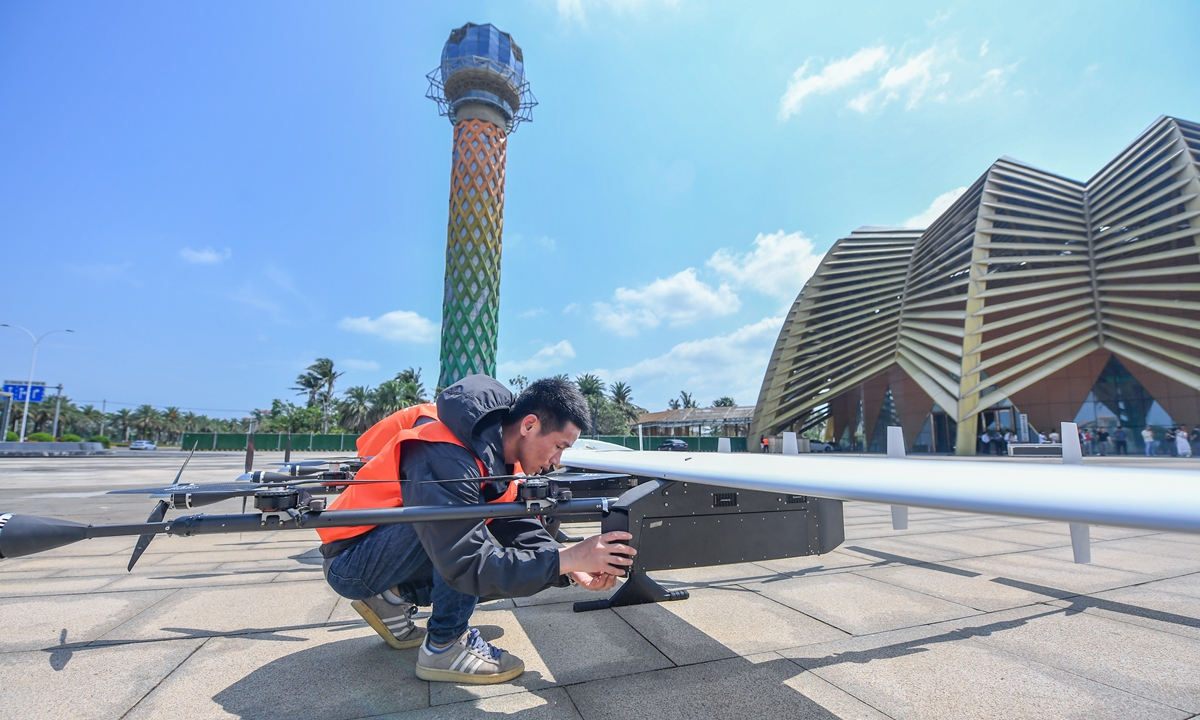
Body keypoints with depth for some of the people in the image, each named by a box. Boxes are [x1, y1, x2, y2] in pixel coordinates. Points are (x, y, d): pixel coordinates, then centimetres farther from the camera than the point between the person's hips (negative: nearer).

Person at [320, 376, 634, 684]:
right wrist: (567, 558, -37)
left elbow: (520, 528, -7)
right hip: (350, 565, -9)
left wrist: (572, 569, -23)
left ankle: (395, 597, 10)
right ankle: (444, 647, -11)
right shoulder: (446, 458, -34)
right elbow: (469, 564, -37)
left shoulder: (500, 450, -6)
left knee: (512, 565, 0)